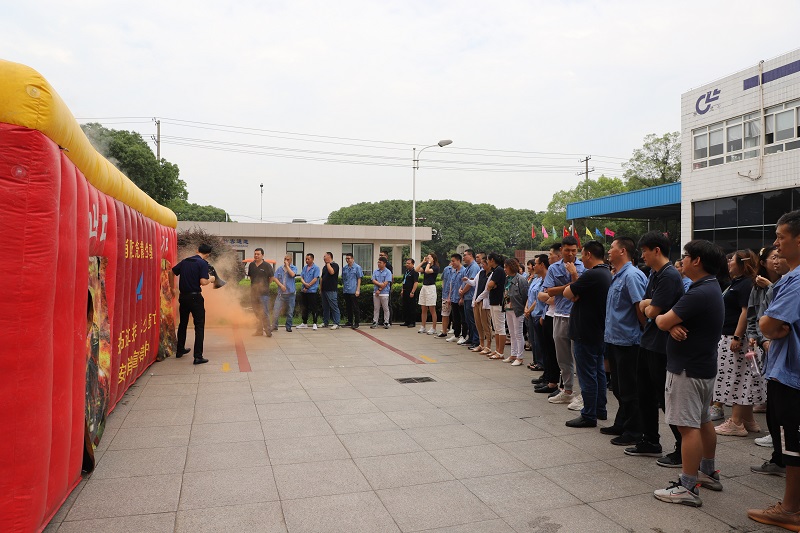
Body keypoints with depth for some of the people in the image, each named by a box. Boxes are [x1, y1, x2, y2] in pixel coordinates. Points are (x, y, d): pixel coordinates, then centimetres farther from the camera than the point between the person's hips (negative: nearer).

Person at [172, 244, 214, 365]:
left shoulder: (185, 261, 8)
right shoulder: (203, 263, -10)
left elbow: (172, 272, 14)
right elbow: (203, 282, -20)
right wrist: (211, 279, 1)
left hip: (183, 296, 6)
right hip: (195, 297, -6)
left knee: (183, 323, 22)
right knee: (199, 326, -1)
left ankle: (180, 350, 36)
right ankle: (198, 356, -6)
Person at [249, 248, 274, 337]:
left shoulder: (267, 265, -7)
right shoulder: (251, 265, 8)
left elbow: (272, 277, 0)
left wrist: (265, 285, 6)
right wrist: (254, 284, 14)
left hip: (263, 293, -5)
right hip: (253, 292, 5)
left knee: (264, 313, -7)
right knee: (257, 313, 11)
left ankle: (268, 331, 0)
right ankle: (259, 331, 19)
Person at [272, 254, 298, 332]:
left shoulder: (293, 268, 1)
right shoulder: (279, 268, 7)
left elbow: (292, 274, -20)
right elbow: (275, 278, 3)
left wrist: (287, 266, -11)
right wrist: (281, 285, -11)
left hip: (290, 293, -1)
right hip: (281, 293, 1)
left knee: (290, 312, 6)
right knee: (276, 311, -4)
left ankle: (288, 327, 18)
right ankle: (274, 326, 6)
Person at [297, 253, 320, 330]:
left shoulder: (316, 268, -7)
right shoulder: (304, 268, 13)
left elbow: (315, 279, -13)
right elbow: (301, 277, 8)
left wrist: (308, 286, -13)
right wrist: (305, 283, -12)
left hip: (312, 291, -6)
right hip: (304, 291, 6)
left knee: (313, 308, -2)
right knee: (305, 308, 13)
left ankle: (314, 323, 5)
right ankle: (304, 323, 21)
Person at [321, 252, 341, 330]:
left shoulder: (335, 265, -5)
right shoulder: (325, 267, 18)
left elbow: (331, 272, -25)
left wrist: (328, 263, -14)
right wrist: (321, 287, 16)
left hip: (332, 291, -8)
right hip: (324, 290, 8)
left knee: (334, 307, -6)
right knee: (325, 307, 12)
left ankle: (336, 323, -4)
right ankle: (325, 322, 20)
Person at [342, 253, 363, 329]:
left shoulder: (357, 267, -4)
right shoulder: (344, 268, 10)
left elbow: (359, 279, -5)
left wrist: (358, 290, -10)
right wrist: (343, 287, 12)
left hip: (353, 291, -5)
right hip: (346, 291, 5)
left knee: (355, 308, -2)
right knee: (348, 307, 12)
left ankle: (356, 323, 2)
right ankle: (349, 321, 22)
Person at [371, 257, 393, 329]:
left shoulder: (388, 272, -3)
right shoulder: (375, 272, 11)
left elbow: (386, 283, -10)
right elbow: (373, 281, 2)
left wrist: (379, 290, -12)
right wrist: (380, 284, -14)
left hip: (384, 293, -4)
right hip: (376, 292, 4)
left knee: (386, 308, 2)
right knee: (376, 308, 8)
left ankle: (386, 323, 9)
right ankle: (375, 322, 13)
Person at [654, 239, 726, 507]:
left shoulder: (699, 293, -24)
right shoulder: (711, 288, 11)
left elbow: (662, 322, -21)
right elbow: (674, 320, 8)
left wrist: (661, 317, 2)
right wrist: (674, 324, -15)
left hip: (687, 369, -11)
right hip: (704, 365, 11)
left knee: (688, 426, -6)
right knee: (703, 421, 20)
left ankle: (688, 487, 0)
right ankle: (708, 473, 34)